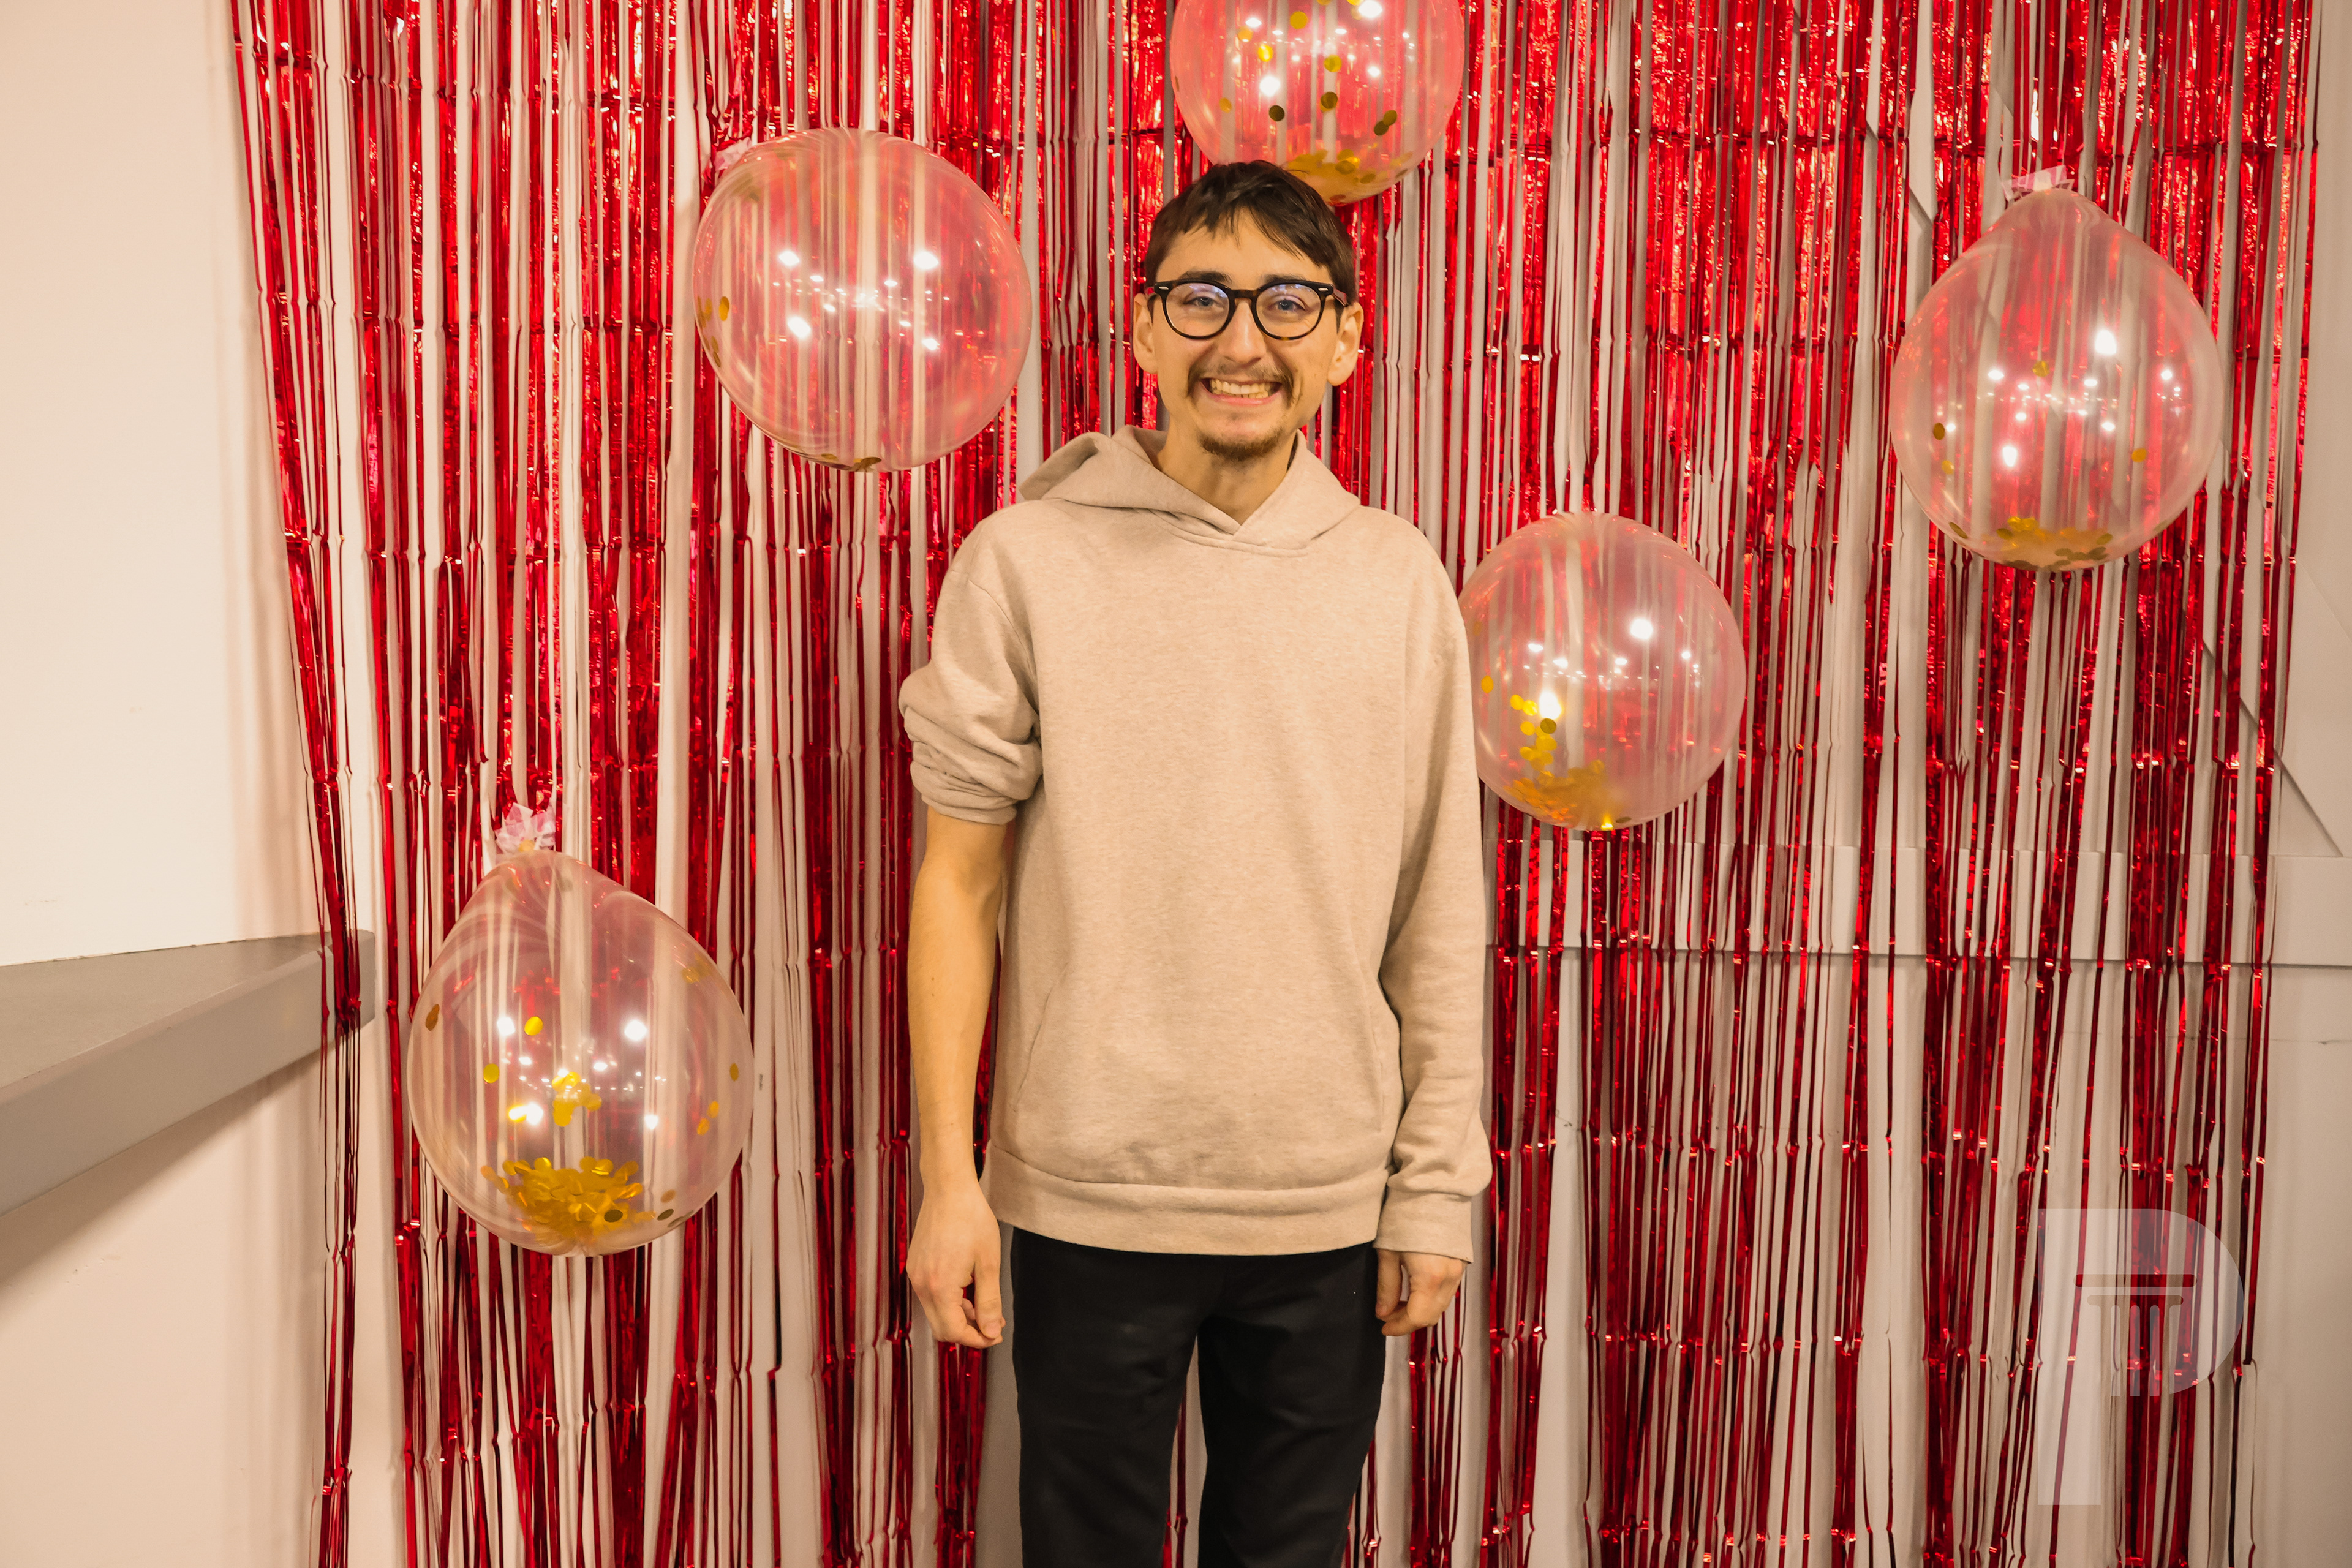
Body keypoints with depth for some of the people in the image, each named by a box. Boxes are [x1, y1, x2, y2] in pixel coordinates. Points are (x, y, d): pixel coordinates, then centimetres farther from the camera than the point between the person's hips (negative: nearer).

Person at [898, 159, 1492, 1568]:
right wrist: (949, 1176, -4)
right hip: (1091, 1201, -2)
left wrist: (1437, 1185, 3)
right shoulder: (1027, 564, -6)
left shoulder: (1398, 580, 0)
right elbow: (959, 880, -3)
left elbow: (1437, 907, 3)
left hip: (1330, 1207, 2)